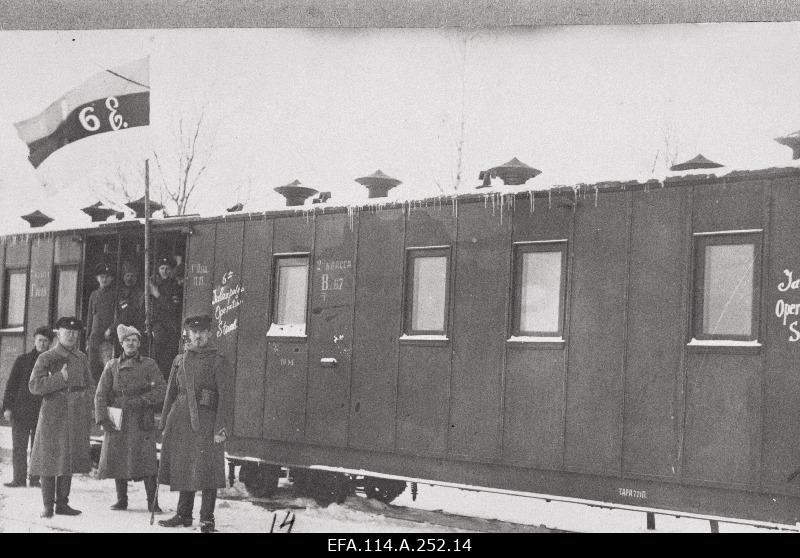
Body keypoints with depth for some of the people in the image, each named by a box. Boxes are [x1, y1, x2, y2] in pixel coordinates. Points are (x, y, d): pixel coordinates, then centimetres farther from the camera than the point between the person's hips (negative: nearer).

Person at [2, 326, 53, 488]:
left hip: (42, 412, 0)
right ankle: (19, 479, 4)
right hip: (21, 411, 0)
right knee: (19, 447, -1)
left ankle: (35, 478, 8)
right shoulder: (22, 360, 7)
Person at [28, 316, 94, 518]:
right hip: (53, 416, -5)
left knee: (69, 461, 8)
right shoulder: (46, 358, -3)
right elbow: (34, 386, -12)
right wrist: (60, 378, -20)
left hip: (76, 417, 5)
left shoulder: (81, 358, 11)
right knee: (50, 461, -2)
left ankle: (62, 503, 16)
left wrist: (87, 415, 6)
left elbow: (89, 386, 17)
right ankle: (48, 506, 5)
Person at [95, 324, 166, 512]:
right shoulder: (112, 366, 12)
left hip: (142, 421, -2)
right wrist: (103, 418, -6)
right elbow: (101, 394, 7)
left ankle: (152, 502, -6)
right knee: (117, 459, 3)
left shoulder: (149, 364, 8)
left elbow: (162, 390, -1)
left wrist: (141, 401, -13)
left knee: (147, 459, -11)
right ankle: (121, 500, 17)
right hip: (117, 420, 2)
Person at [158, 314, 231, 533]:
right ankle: (183, 514, 22)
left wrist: (221, 428, -13)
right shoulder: (179, 360, 13)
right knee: (183, 469, 11)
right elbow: (171, 393, 17)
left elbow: (225, 396, -6)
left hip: (206, 420, -5)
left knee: (206, 470, -5)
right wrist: (165, 423, 12)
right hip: (181, 420, 5)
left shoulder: (218, 361, -1)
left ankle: (207, 519, 2)